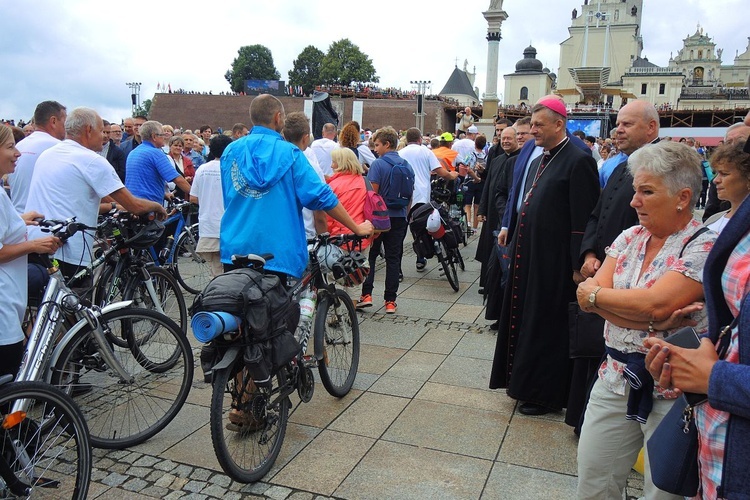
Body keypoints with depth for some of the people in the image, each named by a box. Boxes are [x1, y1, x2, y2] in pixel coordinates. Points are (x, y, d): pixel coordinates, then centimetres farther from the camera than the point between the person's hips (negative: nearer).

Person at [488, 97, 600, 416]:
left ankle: (546, 394, 20)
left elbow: (582, 221, -18)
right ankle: (524, 380, 33)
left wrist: (577, 267, -19)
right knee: (524, 316, 17)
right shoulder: (541, 159, 12)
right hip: (528, 255, 9)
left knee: (546, 326, 3)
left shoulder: (578, 161, -15)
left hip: (553, 261, -9)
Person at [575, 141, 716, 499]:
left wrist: (595, 294, -11)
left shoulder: (704, 247, -13)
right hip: (615, 380, 6)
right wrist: (651, 323, -19)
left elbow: (655, 304, -26)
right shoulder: (629, 238, 5)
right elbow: (588, 297, -6)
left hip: (671, 392, -5)